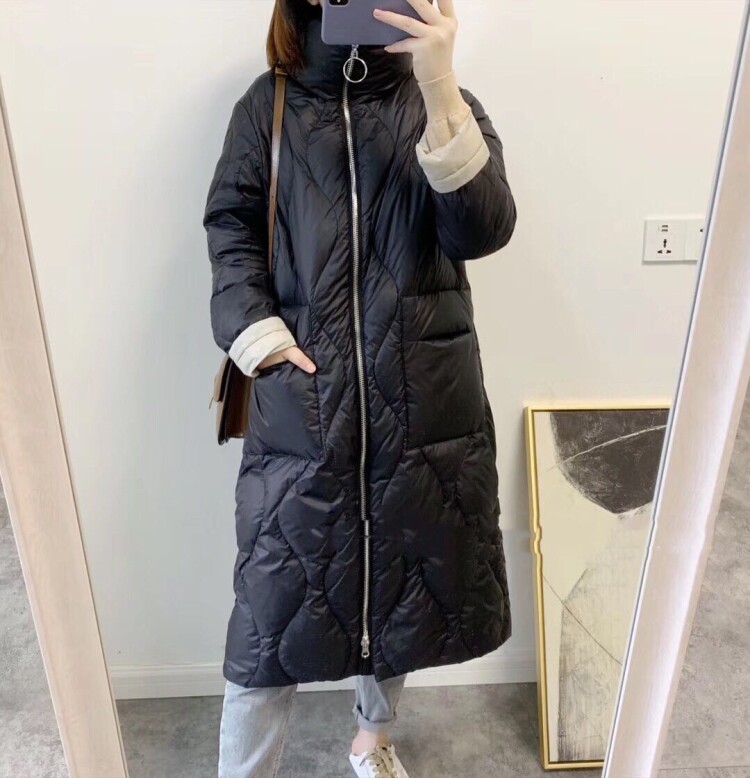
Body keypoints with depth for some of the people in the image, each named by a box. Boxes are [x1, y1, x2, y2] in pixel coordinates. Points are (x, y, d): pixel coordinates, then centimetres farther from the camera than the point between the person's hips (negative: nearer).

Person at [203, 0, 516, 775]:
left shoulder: (444, 103, 7)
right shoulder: (267, 106, 8)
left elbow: (483, 230, -10)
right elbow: (231, 226, 2)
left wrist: (440, 89, -21)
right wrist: (255, 331, -14)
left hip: (422, 399, 2)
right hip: (302, 399, -1)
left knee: (404, 574, 17)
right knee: (273, 596, 2)